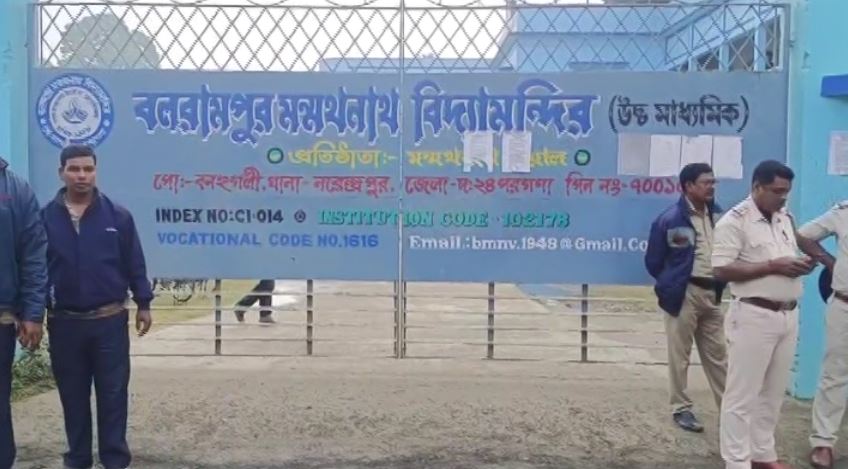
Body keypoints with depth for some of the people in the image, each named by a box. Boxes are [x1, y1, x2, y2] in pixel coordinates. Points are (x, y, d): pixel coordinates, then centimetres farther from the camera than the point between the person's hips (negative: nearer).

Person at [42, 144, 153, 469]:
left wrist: (143, 304, 2)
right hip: (64, 322, 1)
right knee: (72, 395, 12)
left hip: (109, 320, -1)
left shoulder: (117, 215, -1)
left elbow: (135, 264, 3)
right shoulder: (46, 217, 0)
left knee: (112, 393, 4)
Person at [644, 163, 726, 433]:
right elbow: (653, 261, -2)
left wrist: (719, 284, 5)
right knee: (680, 356, 4)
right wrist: (671, 284, 5)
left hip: (712, 293, 5)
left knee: (717, 355, 12)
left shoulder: (718, 215, 5)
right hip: (684, 294, -5)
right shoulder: (669, 219, -9)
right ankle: (681, 408, 15)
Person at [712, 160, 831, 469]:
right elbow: (721, 270, -19)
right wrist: (773, 266, -19)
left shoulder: (785, 217, 11)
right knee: (743, 393, 0)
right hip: (753, 316, -8)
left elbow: (799, 241, 29)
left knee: (774, 391, 16)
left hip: (788, 316, 8)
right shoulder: (734, 222, -12)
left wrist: (805, 262, 6)